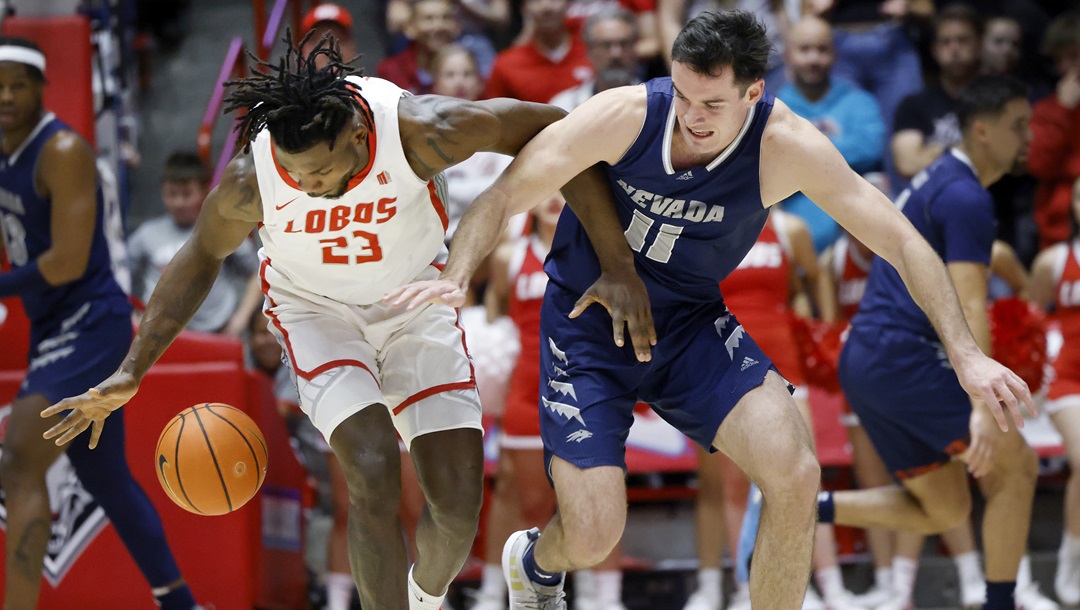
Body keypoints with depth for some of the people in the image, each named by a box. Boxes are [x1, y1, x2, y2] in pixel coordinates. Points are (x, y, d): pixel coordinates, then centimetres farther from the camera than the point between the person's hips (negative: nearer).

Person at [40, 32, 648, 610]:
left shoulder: (421, 131, -34)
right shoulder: (252, 179, -28)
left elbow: (555, 130, -21)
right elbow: (203, 255, -5)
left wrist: (616, 263, -20)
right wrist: (132, 372, -8)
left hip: (415, 298, 1)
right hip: (318, 308, -1)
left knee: (460, 503, -6)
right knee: (374, 473, -26)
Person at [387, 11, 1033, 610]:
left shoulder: (786, 148, -22)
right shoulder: (625, 115, -25)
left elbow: (905, 244, -16)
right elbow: (504, 196, -17)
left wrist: (967, 355, -23)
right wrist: (456, 277, -35)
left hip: (690, 324, 2)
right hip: (587, 324, -1)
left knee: (796, 474, -22)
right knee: (593, 539, -12)